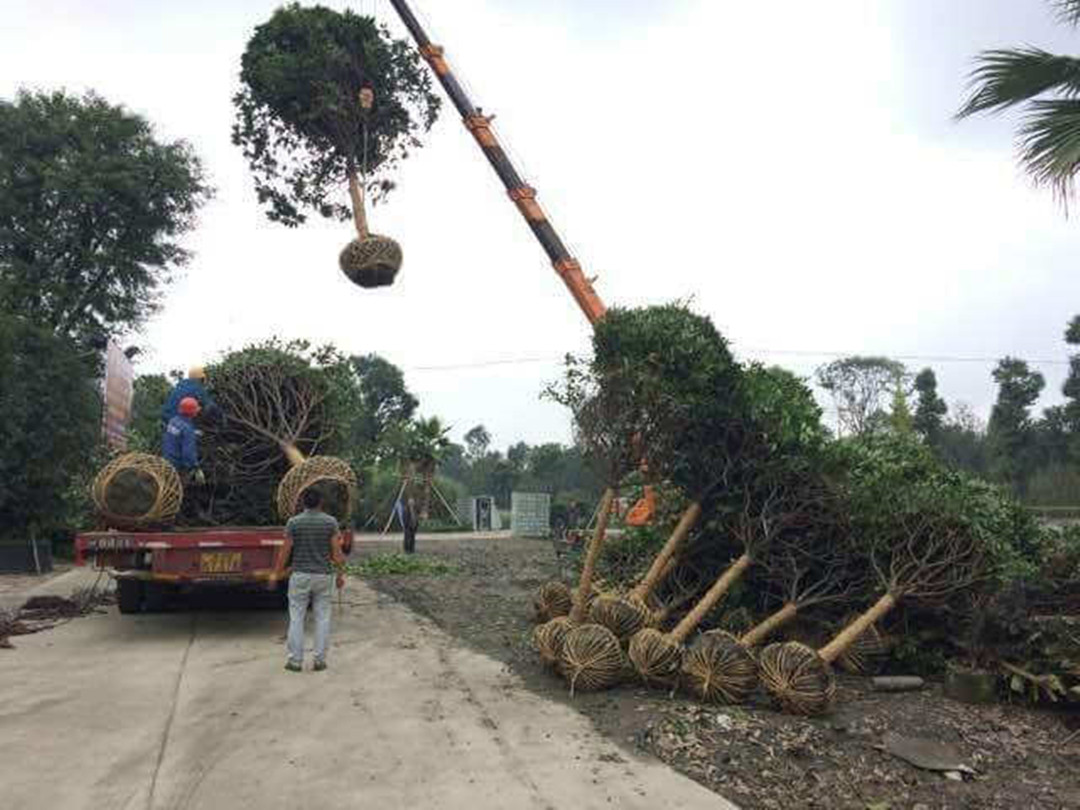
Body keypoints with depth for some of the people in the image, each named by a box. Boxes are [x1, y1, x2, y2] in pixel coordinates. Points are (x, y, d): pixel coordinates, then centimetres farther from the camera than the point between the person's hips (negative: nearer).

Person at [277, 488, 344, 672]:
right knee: (322, 618, 8)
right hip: (324, 576, 1)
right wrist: (341, 574, 7)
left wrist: (277, 574, 8)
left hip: (300, 576, -1)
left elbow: (285, 552, -4)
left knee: (296, 618, 7)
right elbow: (336, 553, -4)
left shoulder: (293, 522, -5)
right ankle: (320, 660, 10)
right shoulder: (330, 522, -5)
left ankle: (295, 660, 9)